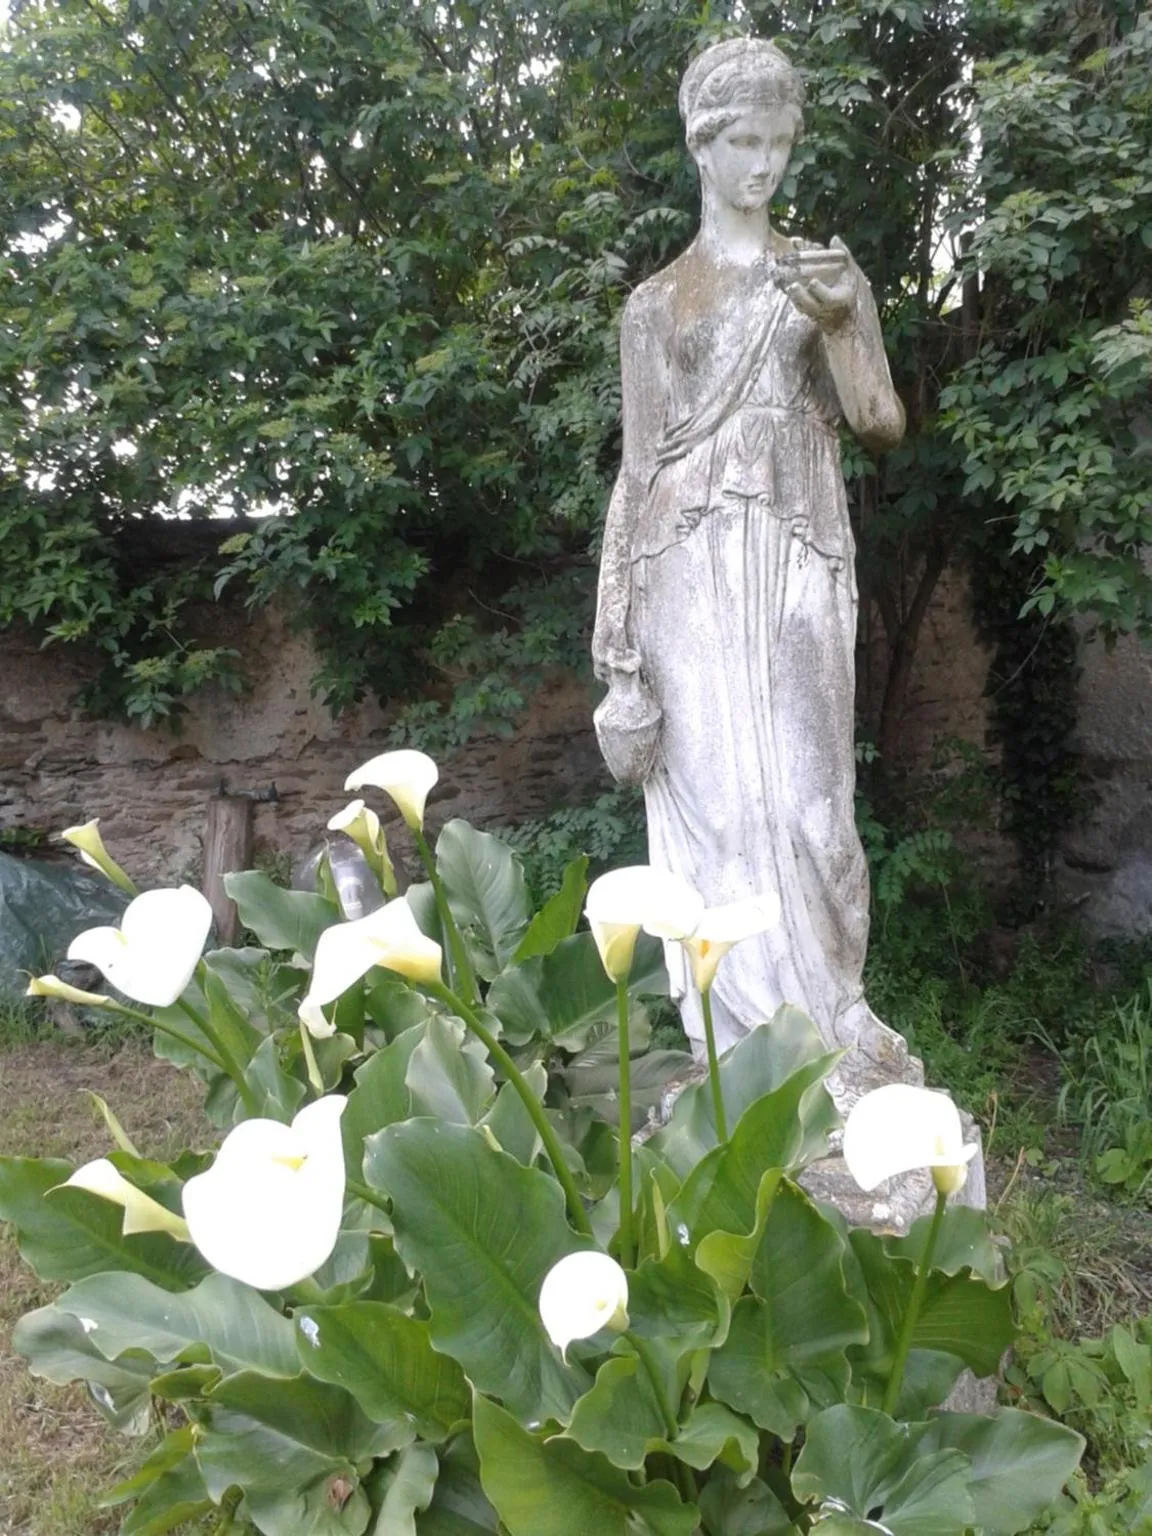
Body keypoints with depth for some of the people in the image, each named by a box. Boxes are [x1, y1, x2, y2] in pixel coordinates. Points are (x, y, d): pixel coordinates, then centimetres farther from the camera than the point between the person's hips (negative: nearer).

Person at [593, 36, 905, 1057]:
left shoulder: (827, 275, 16)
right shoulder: (656, 304, 12)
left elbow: (884, 426, 9)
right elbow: (637, 471, 6)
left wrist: (839, 325, -9)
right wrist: (622, 652, -2)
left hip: (798, 569, 1)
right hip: (696, 575, -1)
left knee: (805, 800, -3)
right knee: (719, 806, -6)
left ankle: (817, 1042, 10)